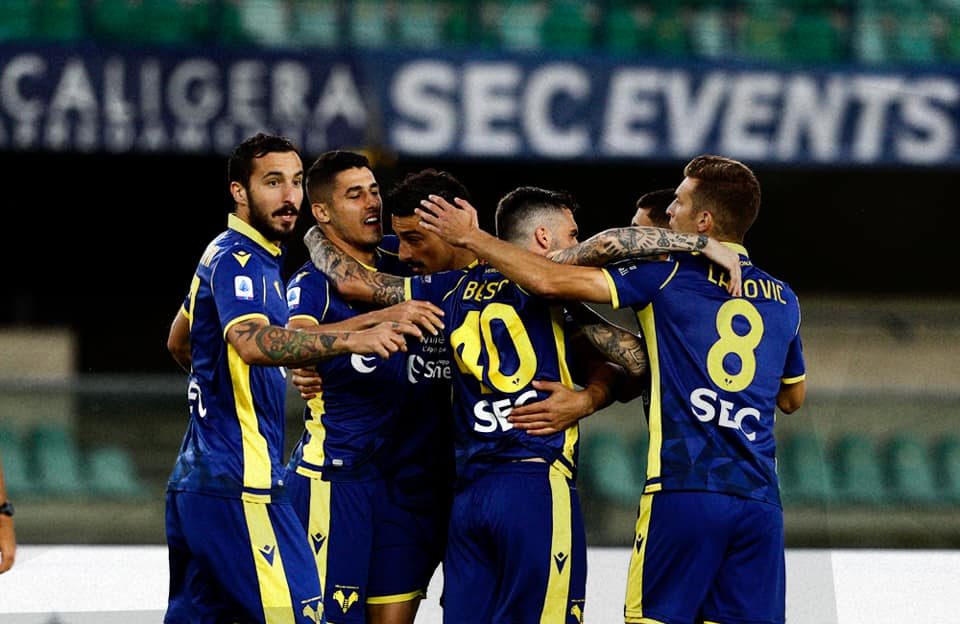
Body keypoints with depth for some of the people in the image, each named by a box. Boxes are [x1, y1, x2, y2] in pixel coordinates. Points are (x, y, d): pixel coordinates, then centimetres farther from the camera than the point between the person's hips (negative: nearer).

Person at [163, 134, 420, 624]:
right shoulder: (237, 260, -12)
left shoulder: (224, 256, 19)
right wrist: (354, 340, -43)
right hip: (238, 486, -10)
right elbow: (251, 342, -33)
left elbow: (180, 342, 34)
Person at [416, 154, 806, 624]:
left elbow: (548, 280, -6)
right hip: (759, 498, 5)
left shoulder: (667, 276, -1)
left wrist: (469, 237, 5)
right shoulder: (784, 300, 14)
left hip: (683, 491, -5)